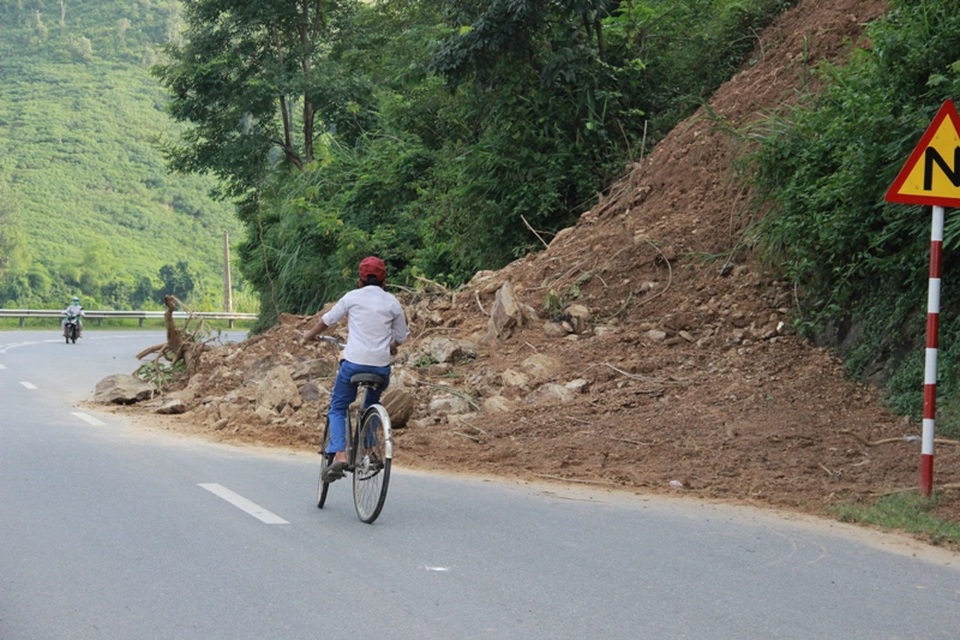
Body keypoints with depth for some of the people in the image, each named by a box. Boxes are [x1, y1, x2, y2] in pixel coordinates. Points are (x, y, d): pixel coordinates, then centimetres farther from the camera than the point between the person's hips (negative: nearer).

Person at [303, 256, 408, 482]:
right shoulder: (392, 302, 7)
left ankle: (339, 455, -11)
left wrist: (310, 334, 31)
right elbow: (401, 337, 15)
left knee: (337, 409, 9)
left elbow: (327, 320, 11)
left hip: (353, 362, -2)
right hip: (381, 365, 2)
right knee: (372, 407, 28)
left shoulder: (353, 297, 2)